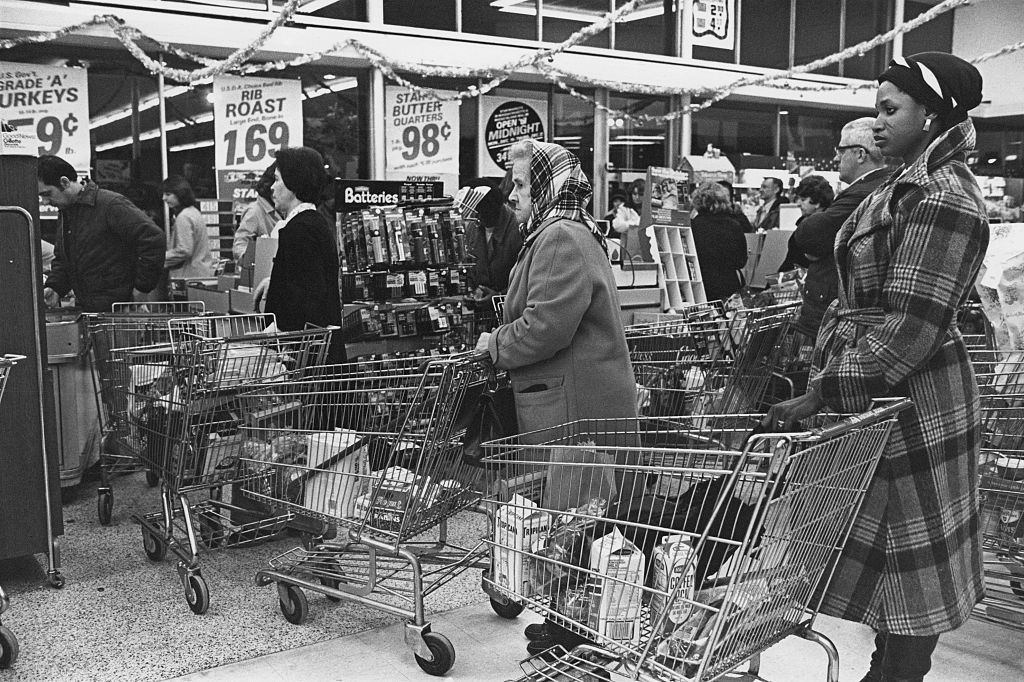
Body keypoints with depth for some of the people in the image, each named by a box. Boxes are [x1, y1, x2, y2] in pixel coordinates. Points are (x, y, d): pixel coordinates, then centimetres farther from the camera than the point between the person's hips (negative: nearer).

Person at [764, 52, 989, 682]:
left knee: (913, 560, 4)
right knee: (894, 557, 19)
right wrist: (824, 379, 14)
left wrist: (821, 394, -24)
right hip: (877, 399, 9)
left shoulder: (943, 198, -18)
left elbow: (911, 327, -24)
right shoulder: (911, 186, 13)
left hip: (910, 404, -9)